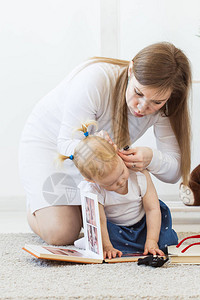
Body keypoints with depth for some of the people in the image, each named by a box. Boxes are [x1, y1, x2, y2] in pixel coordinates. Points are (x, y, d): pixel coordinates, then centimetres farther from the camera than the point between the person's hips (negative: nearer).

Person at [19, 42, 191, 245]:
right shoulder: (96, 79, -36)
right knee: (61, 234, -21)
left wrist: (151, 158, -43)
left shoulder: (162, 107, -20)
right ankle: (35, 205, 15)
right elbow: (67, 143, -28)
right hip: (48, 142, -4)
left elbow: (174, 172, -19)